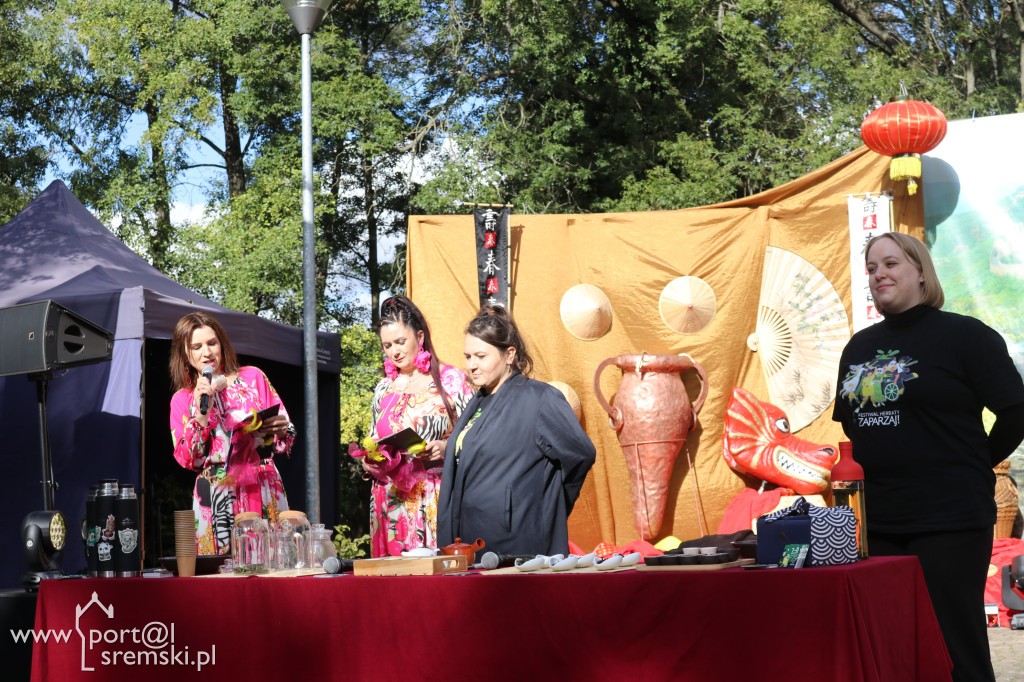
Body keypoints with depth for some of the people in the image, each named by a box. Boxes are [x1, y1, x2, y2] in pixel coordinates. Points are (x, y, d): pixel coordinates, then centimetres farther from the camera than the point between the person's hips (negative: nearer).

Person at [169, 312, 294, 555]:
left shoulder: (253, 378, 9)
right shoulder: (182, 400, 11)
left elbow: (286, 439, 10)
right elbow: (188, 460, 1)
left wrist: (281, 429, -13)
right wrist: (201, 412, -8)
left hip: (263, 492, 0)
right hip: (215, 501, 0)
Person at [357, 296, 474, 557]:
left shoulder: (451, 380, 1)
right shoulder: (384, 389, 16)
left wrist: (446, 447, -18)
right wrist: (370, 461, 3)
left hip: (437, 501, -4)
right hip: (392, 503, 4)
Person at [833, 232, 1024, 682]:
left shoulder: (965, 336, -7)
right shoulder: (859, 347, 12)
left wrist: (975, 465, 0)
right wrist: (884, 466, 12)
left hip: (948, 521, -6)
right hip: (876, 522, 6)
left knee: (956, 646, -1)